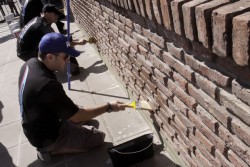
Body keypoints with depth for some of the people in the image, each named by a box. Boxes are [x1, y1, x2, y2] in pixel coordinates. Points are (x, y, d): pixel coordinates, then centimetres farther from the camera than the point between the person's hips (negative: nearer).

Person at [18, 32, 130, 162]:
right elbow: (76, 116, -28)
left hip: (36, 127, 9)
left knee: (87, 117, 22)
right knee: (98, 137, -1)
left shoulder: (30, 63, -10)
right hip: (46, 137, -8)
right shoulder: (47, 85, -38)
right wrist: (109, 107, -20)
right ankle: (50, 149, 3)